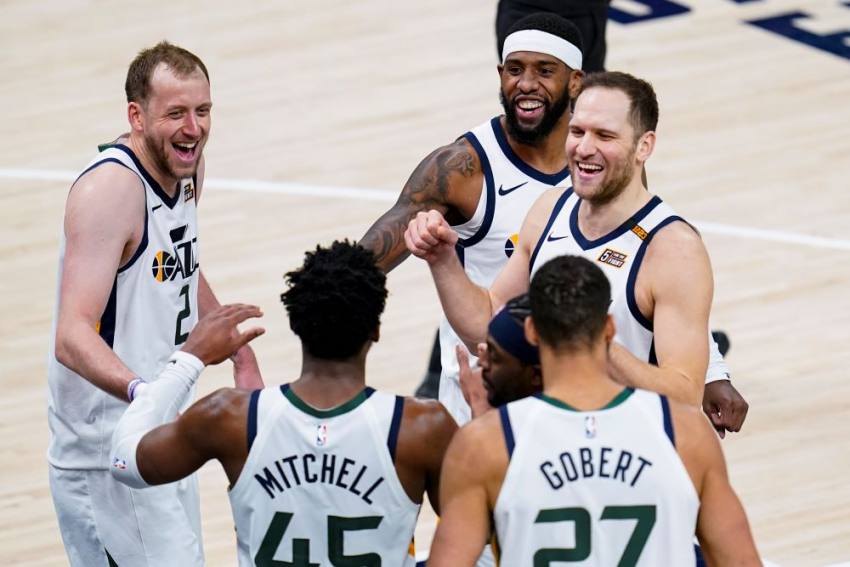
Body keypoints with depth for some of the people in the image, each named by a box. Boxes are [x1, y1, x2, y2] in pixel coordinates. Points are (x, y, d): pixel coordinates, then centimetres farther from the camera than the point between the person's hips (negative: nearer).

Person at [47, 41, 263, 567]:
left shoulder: (187, 166, 5)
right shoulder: (111, 188, -23)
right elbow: (72, 337, -32)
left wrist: (244, 359, 20)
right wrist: (142, 392, -48)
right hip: (108, 463, -9)